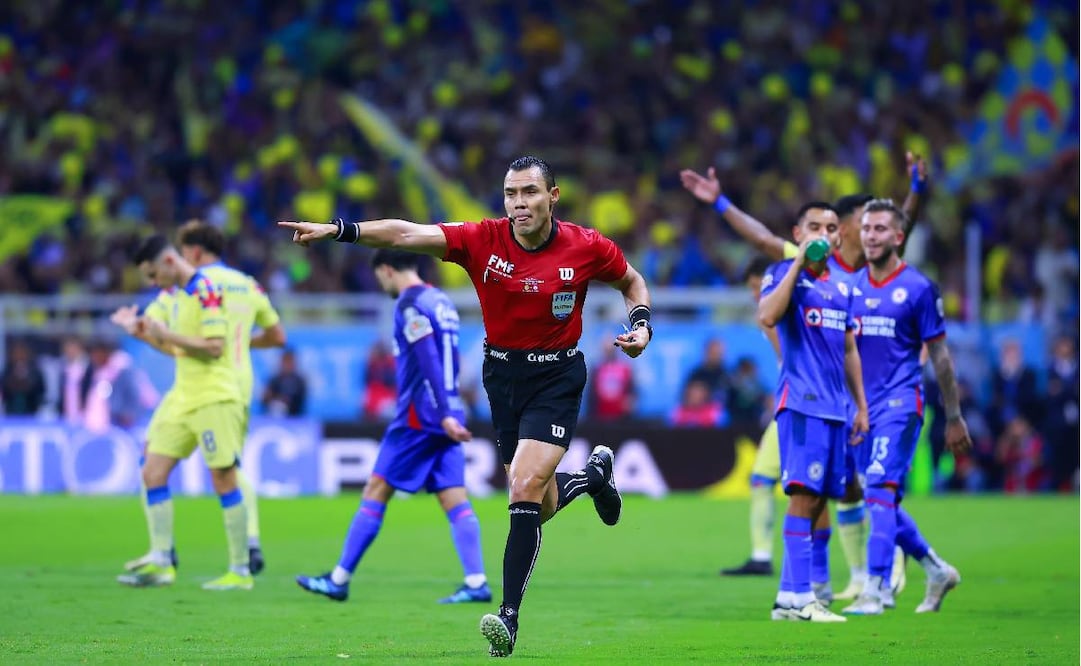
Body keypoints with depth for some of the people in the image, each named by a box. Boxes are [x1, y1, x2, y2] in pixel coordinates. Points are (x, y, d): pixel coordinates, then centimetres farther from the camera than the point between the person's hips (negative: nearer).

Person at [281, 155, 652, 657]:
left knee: (525, 488, -19)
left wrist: (640, 325, -8)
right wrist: (338, 230, -30)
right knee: (538, 505, 12)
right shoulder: (483, 240, -10)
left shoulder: (586, 248, -10)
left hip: (557, 376, -3)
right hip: (502, 375, 3)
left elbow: (632, 281, 10)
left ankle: (509, 615, -15)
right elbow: (407, 235, -19)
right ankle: (592, 474, 47)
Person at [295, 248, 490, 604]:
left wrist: (444, 414, -25)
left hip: (419, 417, -8)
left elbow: (429, 361, -19)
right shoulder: (442, 301, 17)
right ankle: (476, 583, -12)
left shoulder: (410, 304, -9)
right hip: (445, 418, 8)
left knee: (376, 492, -1)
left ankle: (339, 580, 3)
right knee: (455, 500, 0)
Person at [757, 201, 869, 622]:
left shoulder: (841, 286, 19)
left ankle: (790, 595, 10)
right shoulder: (784, 273, -2)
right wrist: (799, 262, -21)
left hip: (835, 407, 8)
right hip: (801, 402, -8)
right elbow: (767, 316, -22)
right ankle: (797, 598, -17)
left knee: (818, 499, 6)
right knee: (804, 495, -14)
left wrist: (861, 406, 21)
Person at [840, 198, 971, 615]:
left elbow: (940, 356, 2)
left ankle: (875, 589, -20)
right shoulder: (851, 287, 10)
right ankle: (937, 571, 27)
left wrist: (954, 417, 4)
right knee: (883, 502, 9)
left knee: (881, 490, -19)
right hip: (863, 406, 6)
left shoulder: (918, 288, -3)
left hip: (900, 402, -6)